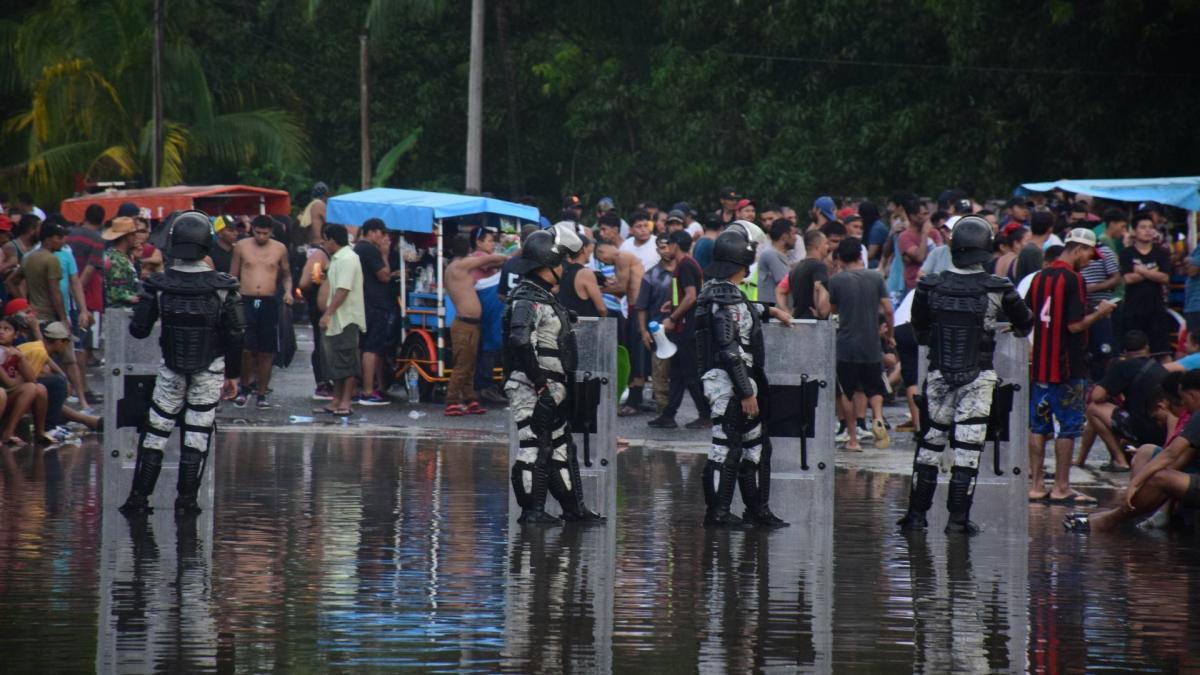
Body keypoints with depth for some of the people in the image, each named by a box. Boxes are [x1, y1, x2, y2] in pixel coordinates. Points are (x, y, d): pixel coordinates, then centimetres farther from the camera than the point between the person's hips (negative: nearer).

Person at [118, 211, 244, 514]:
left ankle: (139, 497, 10)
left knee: (156, 431, 10)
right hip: (209, 372, -1)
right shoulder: (222, 287, -11)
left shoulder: (159, 285, -10)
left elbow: (138, 330, -4)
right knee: (197, 433, 7)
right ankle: (186, 499, 6)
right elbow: (235, 335, -6)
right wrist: (233, 374, 5)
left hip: (172, 369, 1)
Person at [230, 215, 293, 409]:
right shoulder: (242, 247, 5)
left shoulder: (280, 249, 7)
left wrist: (288, 291, 0)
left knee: (266, 352, 3)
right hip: (246, 301, -1)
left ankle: (261, 394, 12)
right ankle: (244, 388, 9)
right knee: (246, 349, -12)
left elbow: (286, 274, 19)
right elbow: (233, 275, 11)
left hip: (269, 303, 1)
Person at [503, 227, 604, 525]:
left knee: (561, 446, 15)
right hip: (532, 389, -11)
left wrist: (560, 385, 21)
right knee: (534, 446, -6)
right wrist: (540, 381, -26)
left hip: (551, 391, 11)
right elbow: (521, 341, -29)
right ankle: (531, 510, -2)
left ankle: (574, 508, 21)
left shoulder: (544, 298, 18)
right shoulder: (527, 300, -16)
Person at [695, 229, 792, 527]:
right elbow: (729, 350, -22)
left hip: (736, 382, 11)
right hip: (729, 383, -11)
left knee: (756, 446, 15)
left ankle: (758, 509, 22)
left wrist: (768, 310, 46)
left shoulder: (714, 290, 12)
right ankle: (717, 512, 2)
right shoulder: (727, 297, -18)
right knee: (726, 448, -4)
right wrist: (746, 391, -20)